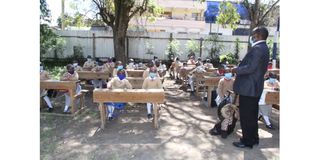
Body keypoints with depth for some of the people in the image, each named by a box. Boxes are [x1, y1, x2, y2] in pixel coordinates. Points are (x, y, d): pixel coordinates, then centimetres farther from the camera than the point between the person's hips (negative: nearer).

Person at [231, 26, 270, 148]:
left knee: (246, 116, 1)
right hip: (255, 87, 10)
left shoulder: (257, 48, -18)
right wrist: (239, 68, 14)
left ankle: (247, 141, 13)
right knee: (252, 115, 19)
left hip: (248, 87, -10)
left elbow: (250, 68, -25)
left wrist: (236, 70, -9)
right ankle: (253, 138, 32)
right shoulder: (264, 48, 15)